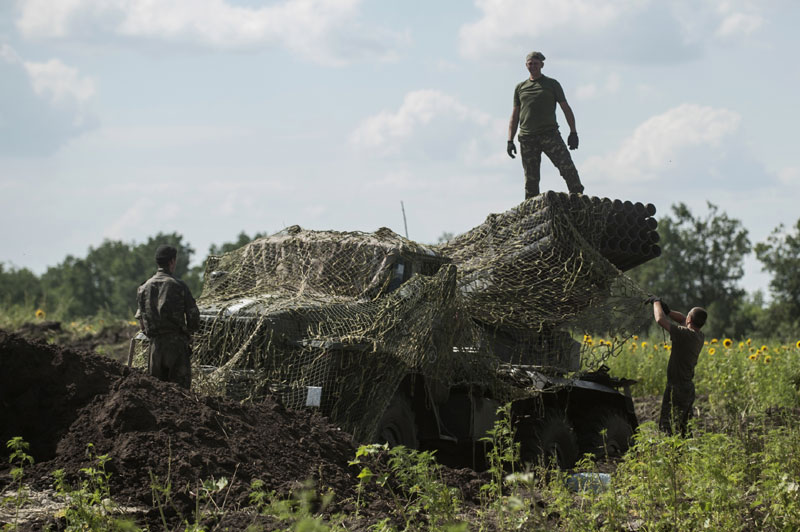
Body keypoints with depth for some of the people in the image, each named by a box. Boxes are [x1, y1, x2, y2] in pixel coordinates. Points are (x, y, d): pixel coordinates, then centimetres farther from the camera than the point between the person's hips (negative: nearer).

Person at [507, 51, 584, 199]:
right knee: (531, 178, -1)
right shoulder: (520, 88, 18)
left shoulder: (552, 84, 11)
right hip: (527, 137, 2)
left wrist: (573, 132, -1)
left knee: (567, 166, -18)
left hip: (549, 134, -2)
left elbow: (566, 109, 9)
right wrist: (510, 141, 8)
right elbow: (514, 116, 18)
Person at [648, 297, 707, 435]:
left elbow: (660, 320, -23)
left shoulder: (686, 334, -23)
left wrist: (657, 302, -6)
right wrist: (667, 311, 7)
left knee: (668, 428, -6)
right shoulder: (699, 336, 3)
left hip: (677, 389, -9)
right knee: (684, 430, 16)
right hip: (689, 387, 9)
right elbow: (682, 319, 20)